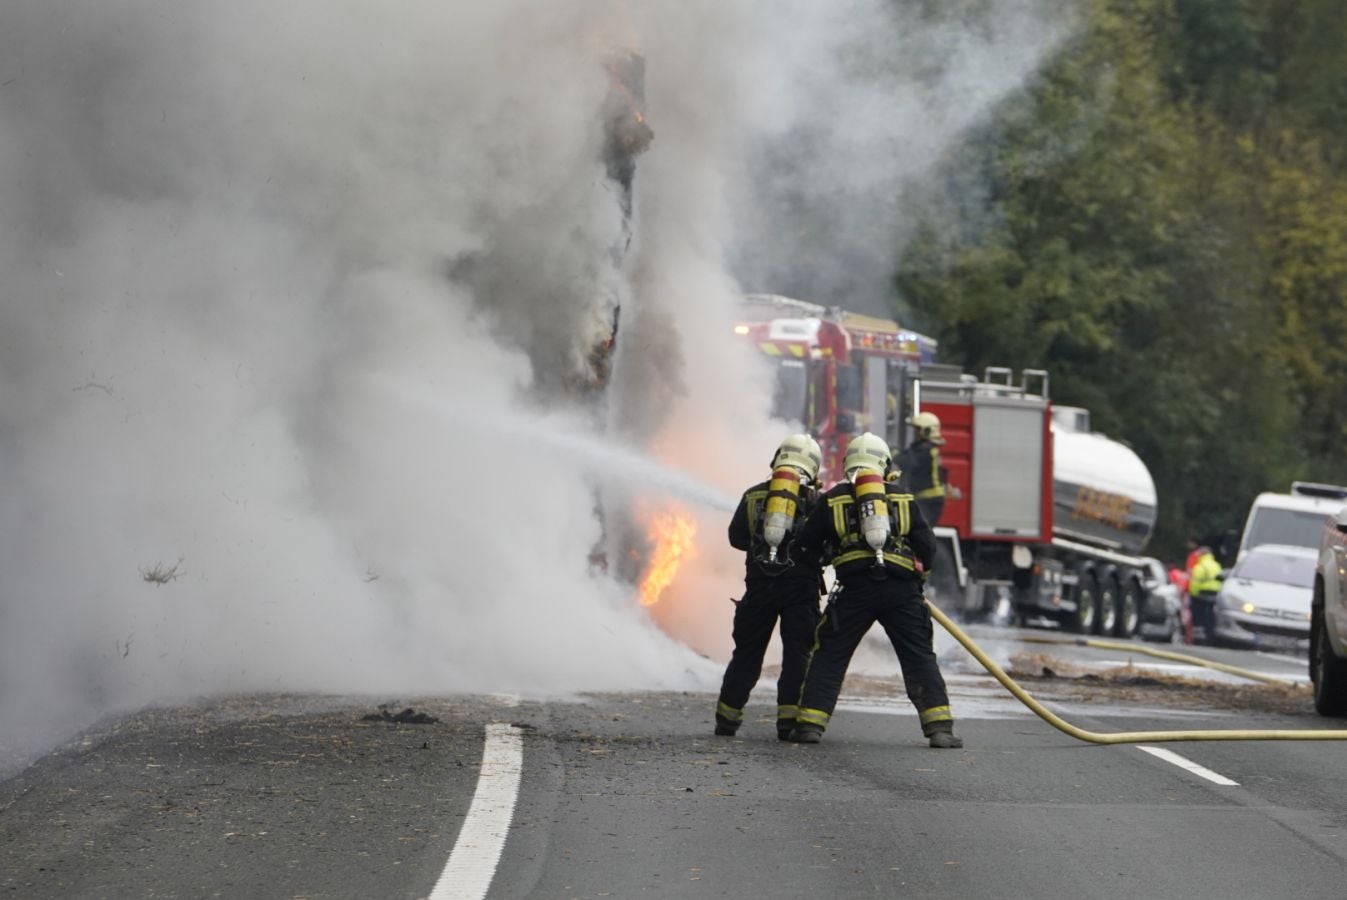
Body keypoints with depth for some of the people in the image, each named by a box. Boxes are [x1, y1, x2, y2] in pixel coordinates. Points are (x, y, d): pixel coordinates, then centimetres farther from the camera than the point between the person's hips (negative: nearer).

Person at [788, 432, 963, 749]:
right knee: (921, 658, 6)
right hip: (901, 590, 1)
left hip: (854, 589, -1)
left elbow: (804, 543, 16)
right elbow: (927, 547, 13)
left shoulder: (832, 499, 12)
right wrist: (918, 576, 31)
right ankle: (939, 726, -4)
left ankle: (810, 723, 2)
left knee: (829, 655, 9)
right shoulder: (904, 498, 14)